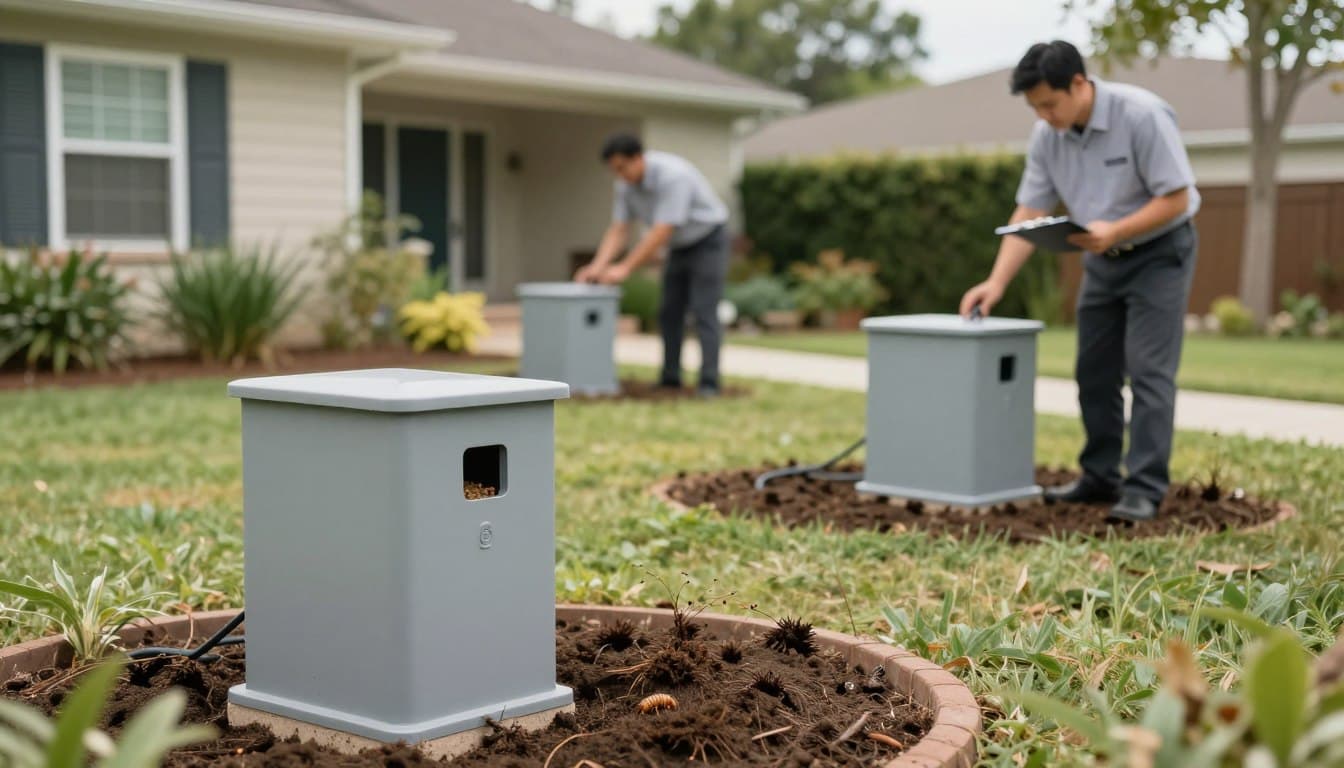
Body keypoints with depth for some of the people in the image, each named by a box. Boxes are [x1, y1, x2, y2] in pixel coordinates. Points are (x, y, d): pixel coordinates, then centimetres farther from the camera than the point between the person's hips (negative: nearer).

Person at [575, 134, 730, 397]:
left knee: (704, 312, -14)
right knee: (670, 313, 4)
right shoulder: (625, 184, -8)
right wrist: (598, 266, -24)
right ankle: (670, 379, 8)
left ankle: (709, 384, -14)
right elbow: (618, 231, -8)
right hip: (680, 246, 8)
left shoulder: (672, 175, -34)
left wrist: (625, 268, -36)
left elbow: (661, 233, -36)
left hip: (708, 240, -8)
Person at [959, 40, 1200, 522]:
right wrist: (997, 282, -16)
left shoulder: (1143, 116, -25)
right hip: (1102, 260, 7)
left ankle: (1145, 489, -10)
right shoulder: (1046, 136, -7)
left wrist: (1115, 232, -35)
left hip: (1159, 251, -6)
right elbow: (1029, 212, -5)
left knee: (1148, 370, -11)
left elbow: (1175, 198, -22)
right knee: (1094, 373, 8)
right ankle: (1100, 478, 17)